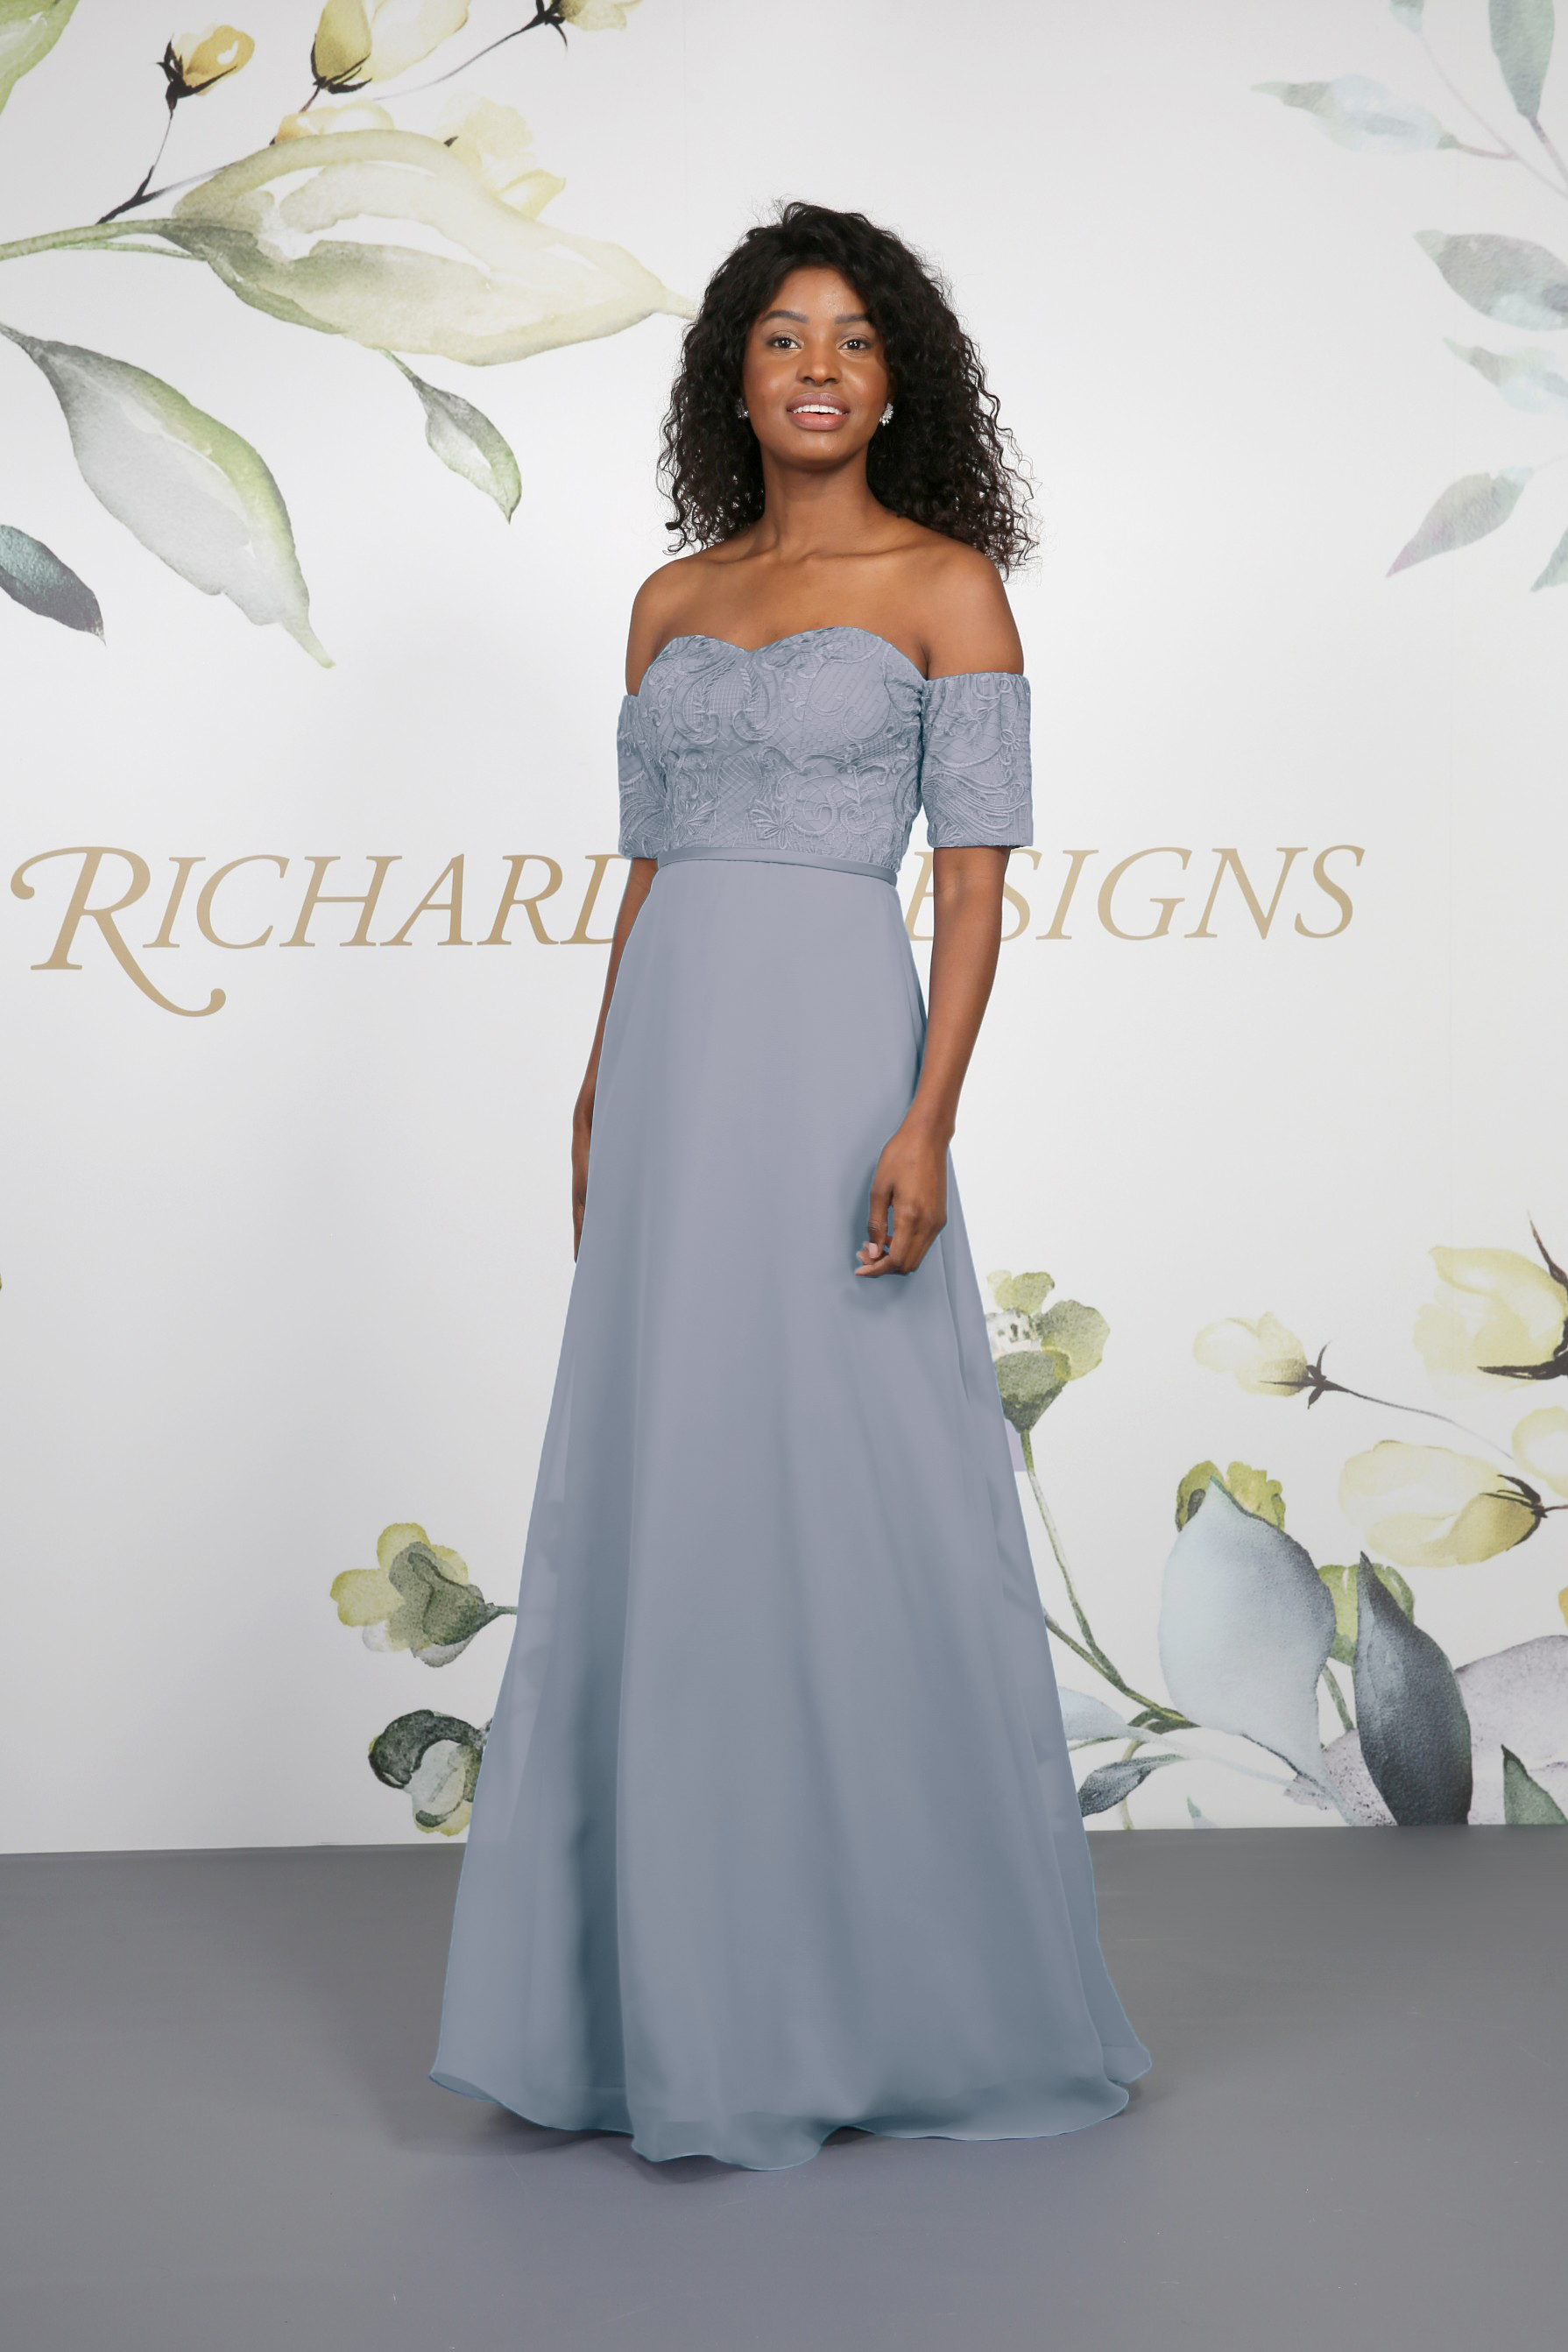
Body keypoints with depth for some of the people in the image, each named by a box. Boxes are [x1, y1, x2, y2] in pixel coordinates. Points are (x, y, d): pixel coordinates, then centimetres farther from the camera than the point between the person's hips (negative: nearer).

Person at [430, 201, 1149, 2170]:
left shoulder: (946, 583, 0)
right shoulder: (673, 600, 15)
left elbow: (976, 876, -7)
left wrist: (928, 1121, -18)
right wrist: (598, 1093, 13)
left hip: (826, 1056, -5)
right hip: (666, 1062, 6)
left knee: (843, 1506, -4)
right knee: (653, 1508, 7)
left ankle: (904, 1993, 12)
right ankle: (686, 1991, 20)